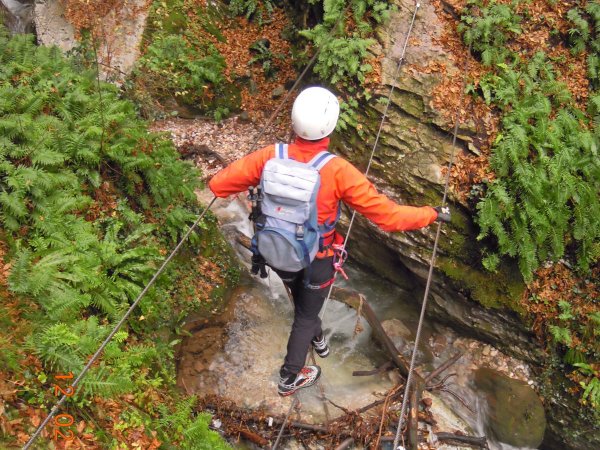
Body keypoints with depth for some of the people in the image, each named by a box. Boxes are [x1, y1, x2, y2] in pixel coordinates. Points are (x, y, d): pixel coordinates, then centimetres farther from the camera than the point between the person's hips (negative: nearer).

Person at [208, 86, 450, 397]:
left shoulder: (271, 156, -23)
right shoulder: (338, 171, -31)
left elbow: (218, 185, -15)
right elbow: (387, 215, -26)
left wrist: (251, 182, 6)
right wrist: (431, 214, -11)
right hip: (317, 260, -3)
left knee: (300, 298, 34)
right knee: (306, 315, 23)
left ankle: (317, 340, 62)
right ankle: (290, 378, 42)